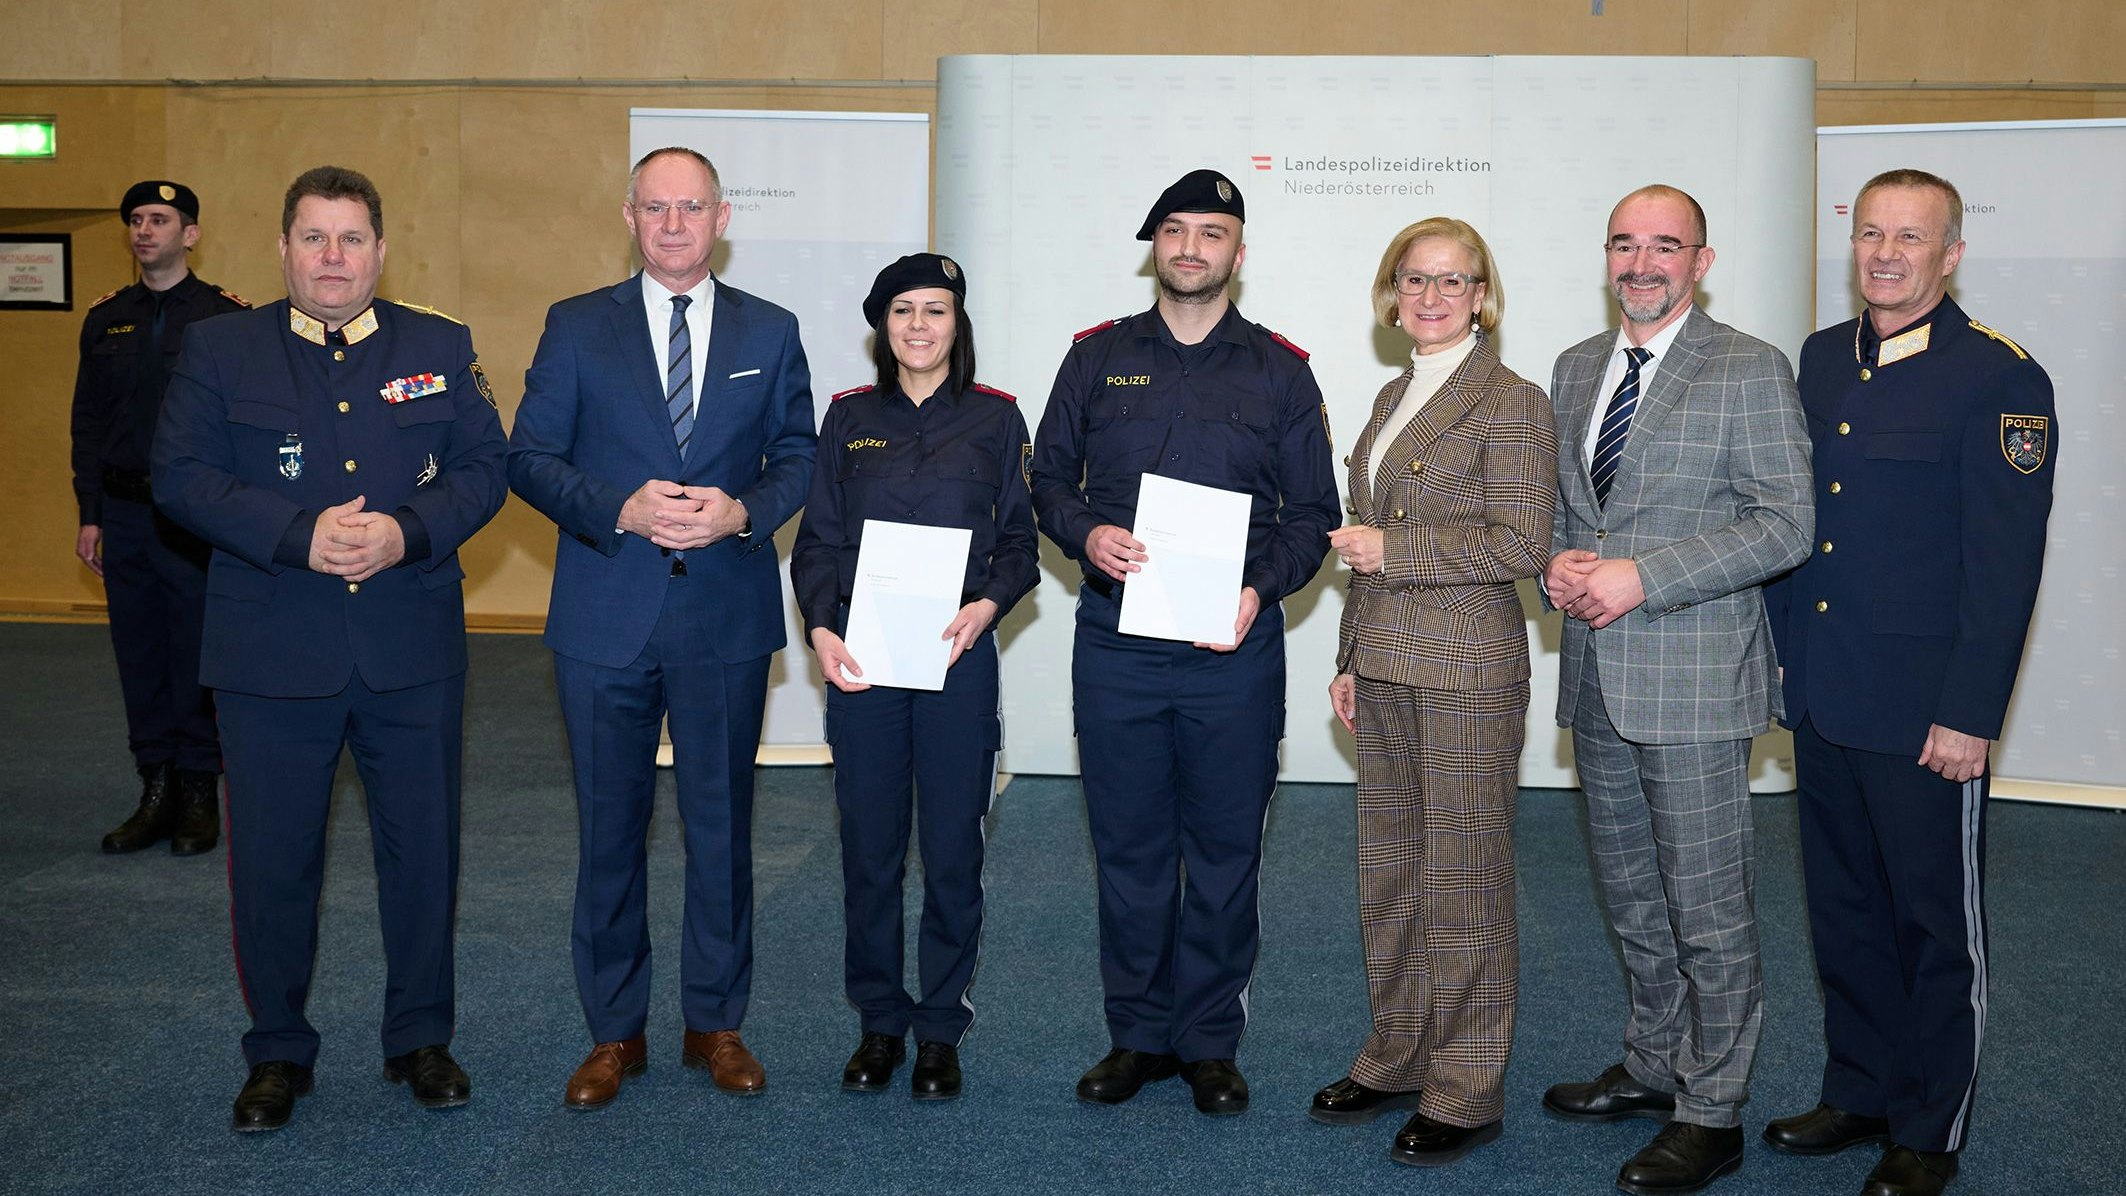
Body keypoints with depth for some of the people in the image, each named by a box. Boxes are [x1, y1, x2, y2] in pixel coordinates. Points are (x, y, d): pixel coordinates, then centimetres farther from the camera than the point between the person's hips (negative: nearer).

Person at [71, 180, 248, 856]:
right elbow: (88, 422, 13)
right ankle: (156, 793, 18)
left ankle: (200, 799, 11)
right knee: (139, 657, 8)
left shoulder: (225, 317, -2)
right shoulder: (106, 320, 11)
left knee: (197, 658, 0)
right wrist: (90, 515, 7)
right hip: (123, 515, 4)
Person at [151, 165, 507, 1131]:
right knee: (272, 859, 8)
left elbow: (483, 469, 2)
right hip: (270, 652, -1)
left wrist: (407, 533, -16)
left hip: (413, 651, 1)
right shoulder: (218, 348, 4)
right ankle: (278, 1052, 25)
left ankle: (419, 1039, 26)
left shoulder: (442, 348, 7)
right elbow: (182, 475, -4)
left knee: (423, 849, 9)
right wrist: (298, 537, -18)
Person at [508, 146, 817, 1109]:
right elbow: (530, 459, 0)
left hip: (729, 620, 1)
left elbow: (798, 457, 8)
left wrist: (744, 512, -12)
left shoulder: (770, 333, 7)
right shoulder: (577, 327, 3)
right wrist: (620, 508, -16)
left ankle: (715, 1022, 25)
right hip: (606, 620, 0)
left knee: (722, 824, 9)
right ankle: (614, 1032, 23)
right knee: (610, 830, 8)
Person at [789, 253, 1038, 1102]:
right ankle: (879, 1022, 23)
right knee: (869, 848, 6)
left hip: (957, 656, -1)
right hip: (860, 658, 1)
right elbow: (817, 541, 7)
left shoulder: (994, 419, 5)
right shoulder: (849, 418, 8)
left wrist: (987, 605, -13)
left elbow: (1019, 540, 6)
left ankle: (940, 1030, 18)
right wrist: (821, 630, -8)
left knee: (952, 849, 3)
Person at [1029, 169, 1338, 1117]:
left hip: (1233, 645, -1)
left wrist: (1261, 588, -10)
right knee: (1128, 847, 8)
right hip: (1115, 639, 1)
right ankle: (1138, 1032, 22)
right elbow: (1049, 477, 12)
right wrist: (1085, 535, -9)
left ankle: (1209, 1040, 20)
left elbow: (1312, 514, 7)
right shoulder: (1098, 356, 9)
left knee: (1226, 850, 6)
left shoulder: (1279, 370, 7)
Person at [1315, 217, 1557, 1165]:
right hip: (1387, 669, 8)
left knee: (1463, 876, 0)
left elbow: (1522, 545, -15)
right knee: (1388, 870, 13)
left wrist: (1394, 549, -15)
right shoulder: (1394, 397, 15)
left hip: (1468, 670, -8)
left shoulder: (1510, 402, -9)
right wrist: (1350, 658, 17)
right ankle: (1397, 1058, 27)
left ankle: (1467, 1090, 12)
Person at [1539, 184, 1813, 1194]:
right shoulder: (1576, 368, 13)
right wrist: (1559, 563, -2)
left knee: (1707, 908, 1)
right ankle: (1653, 1069, 34)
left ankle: (1710, 1114, 14)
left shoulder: (1750, 371, -7)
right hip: (1598, 674, 7)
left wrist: (1641, 578, -19)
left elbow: (1783, 526, -13)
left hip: (1693, 678, -6)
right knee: (1631, 894, 18)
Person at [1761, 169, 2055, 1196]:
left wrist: (1970, 714, -16)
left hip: (1923, 713, -6)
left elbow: (2005, 563, -13)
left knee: (1934, 922, 8)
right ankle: (1859, 1093, 33)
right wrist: (1787, 656, 10)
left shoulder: (1999, 378, -10)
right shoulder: (1819, 360, 9)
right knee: (1843, 911, 17)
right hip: (1820, 698, 6)